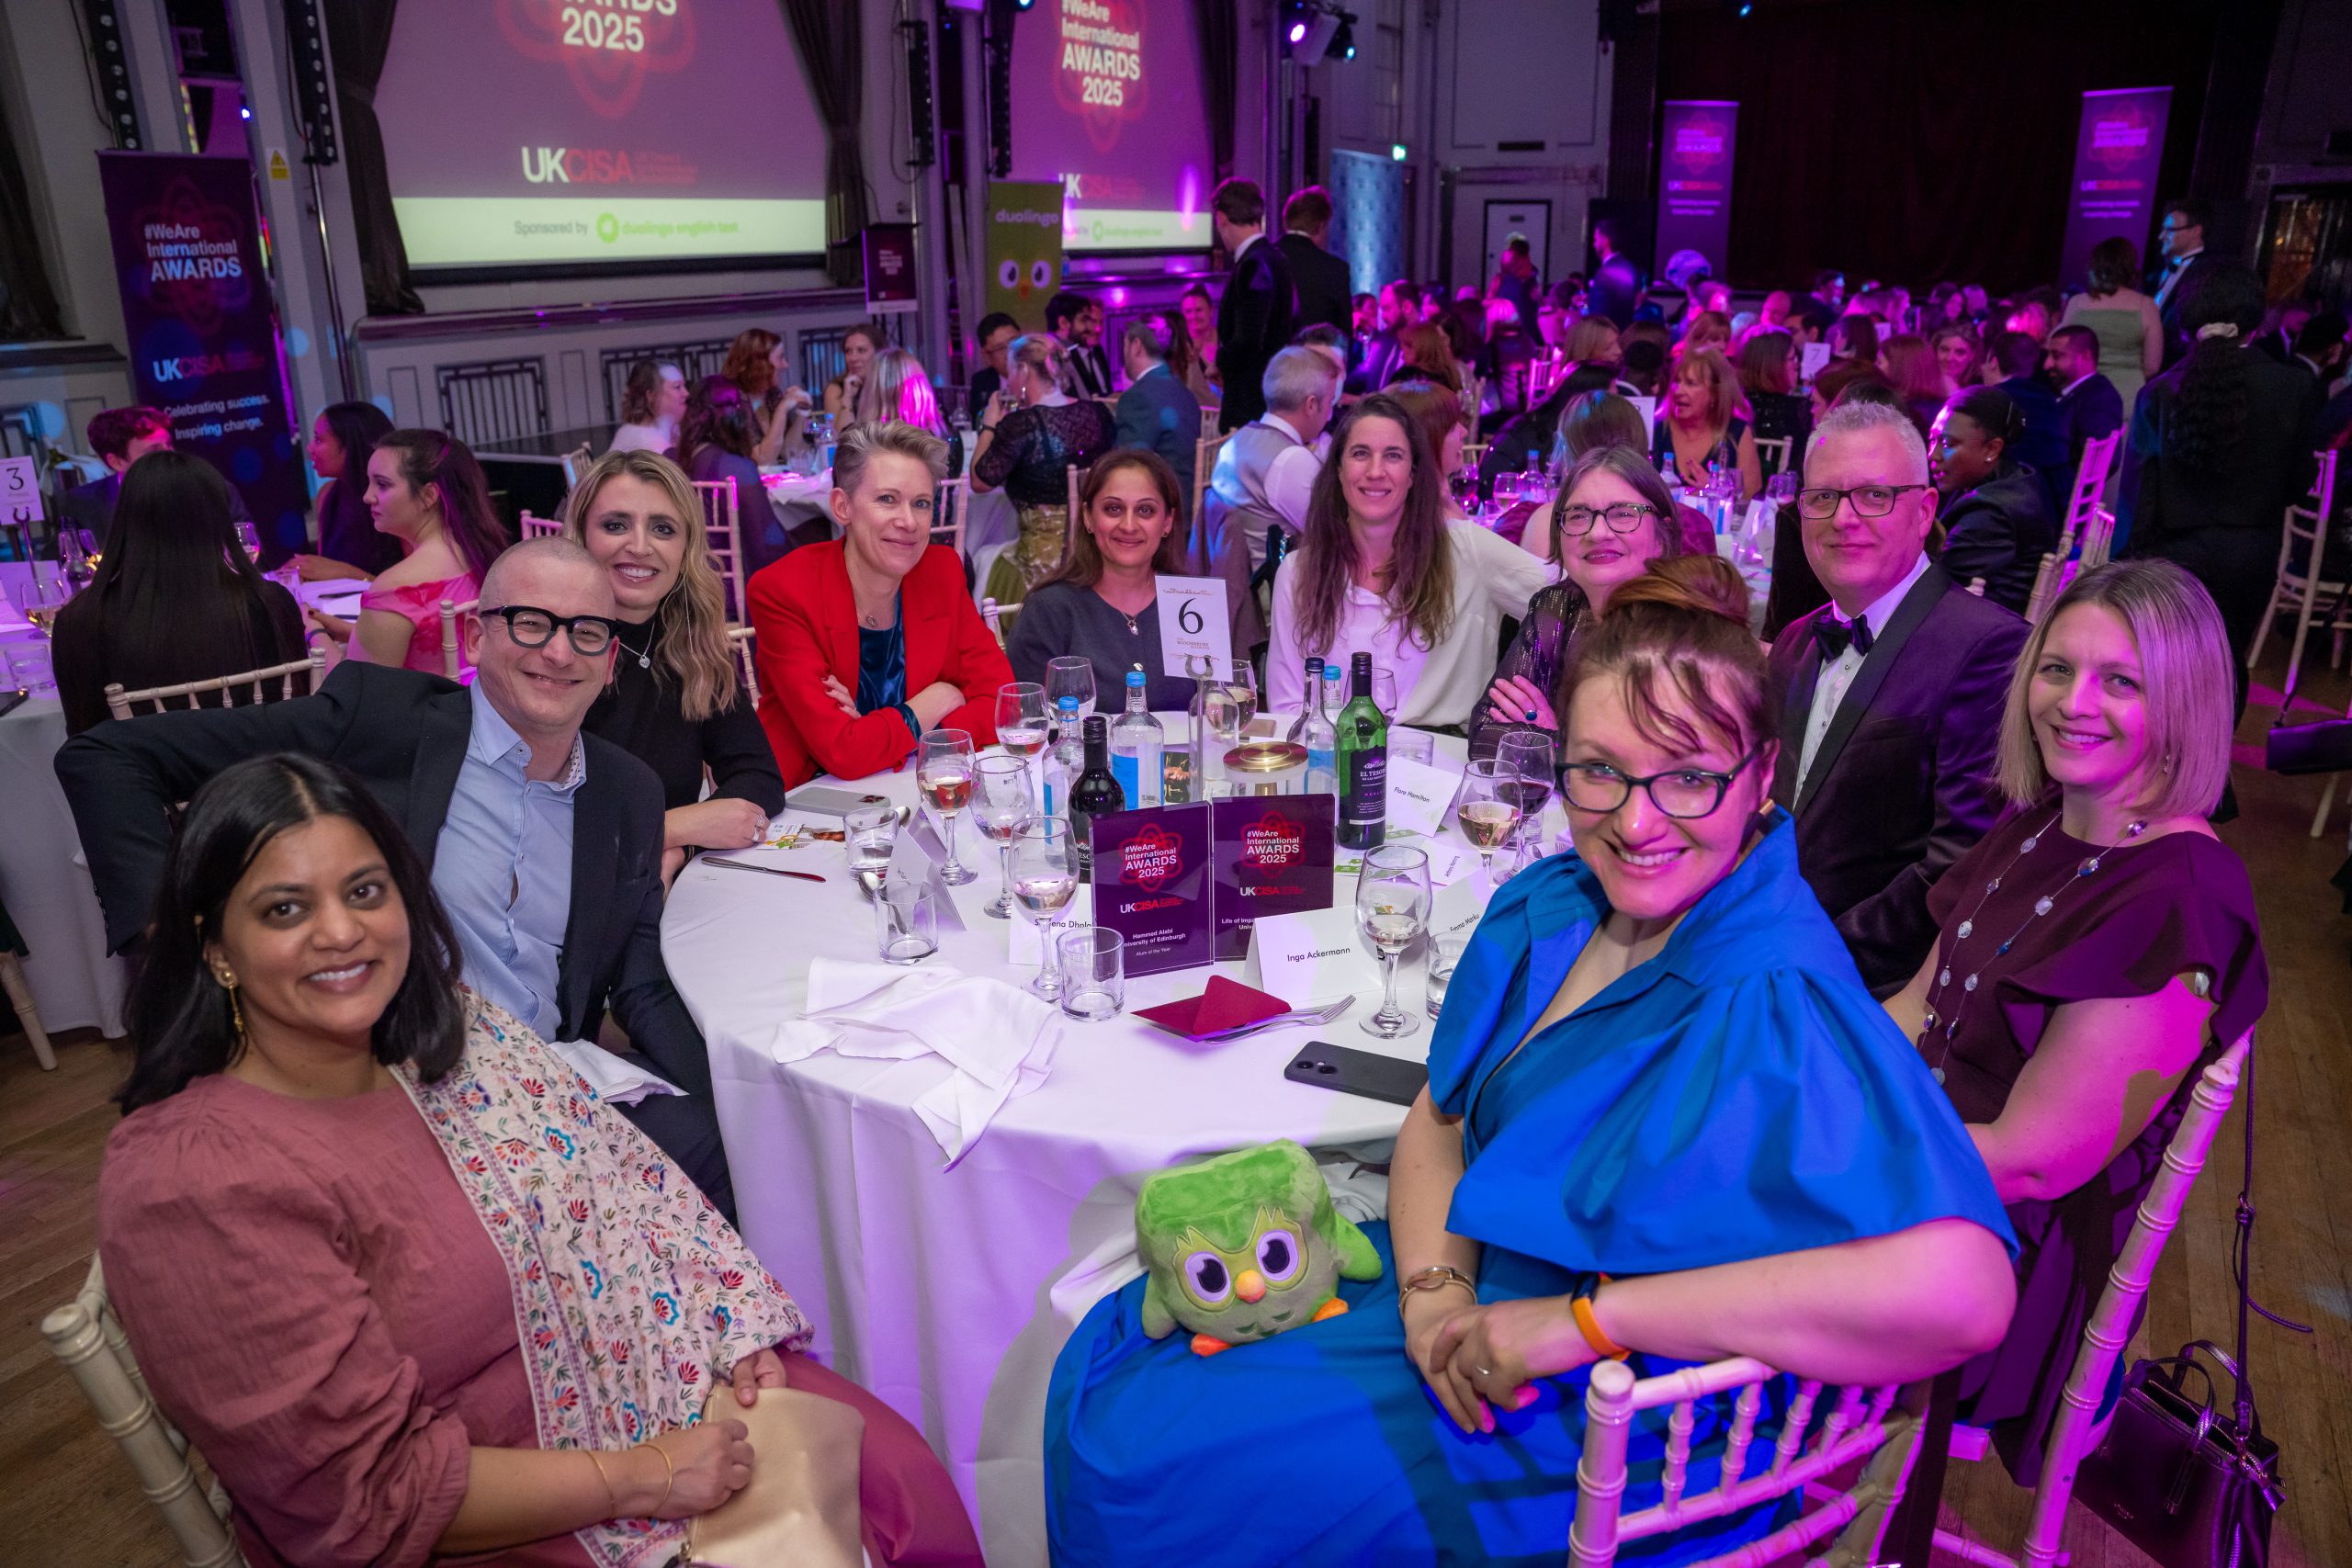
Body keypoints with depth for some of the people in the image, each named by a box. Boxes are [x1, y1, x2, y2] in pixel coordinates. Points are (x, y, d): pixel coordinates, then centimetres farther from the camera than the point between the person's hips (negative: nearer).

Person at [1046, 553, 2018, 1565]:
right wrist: (1434, 1289, -15)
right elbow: (1440, 1118, 5)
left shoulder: (1774, 1008, -28)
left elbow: (1963, 1290, -41)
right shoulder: (1547, 905, -4)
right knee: (1114, 1348, 12)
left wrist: (1587, 1315, -35)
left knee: (1134, 1458, -6)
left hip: (1597, 1435, -7)